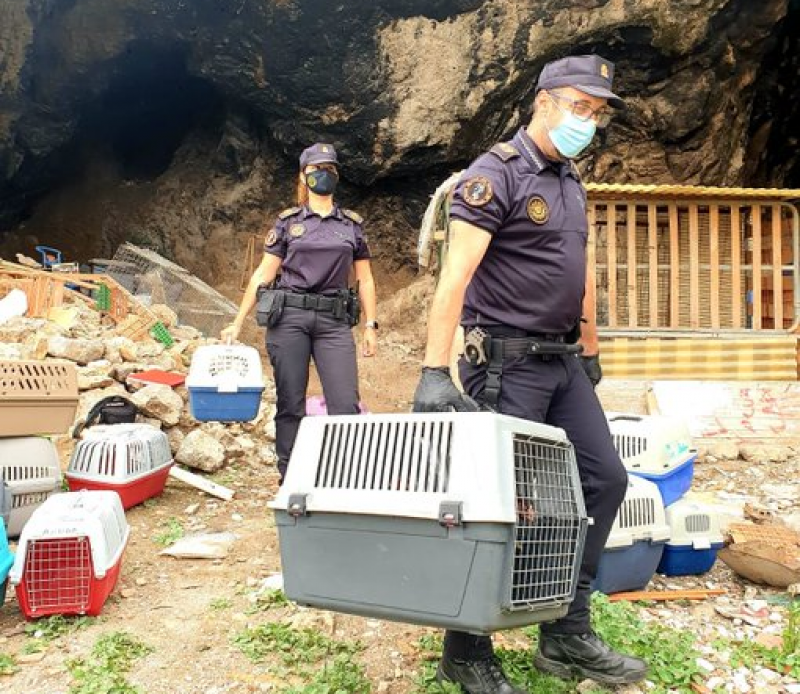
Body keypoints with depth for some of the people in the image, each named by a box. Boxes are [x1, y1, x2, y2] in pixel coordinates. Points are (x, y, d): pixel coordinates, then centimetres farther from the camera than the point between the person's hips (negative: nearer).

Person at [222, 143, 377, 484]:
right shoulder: (288, 221, 8)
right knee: (290, 405, 3)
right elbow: (263, 274, 7)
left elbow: (365, 279, 13)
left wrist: (370, 326, 5)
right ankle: (289, 480, 15)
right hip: (289, 317, -1)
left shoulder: (352, 224, 12)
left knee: (346, 406, -9)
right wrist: (238, 322, 3)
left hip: (334, 321, 1)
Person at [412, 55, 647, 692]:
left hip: (562, 362, 9)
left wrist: (591, 352, 23)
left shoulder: (571, 182, 15)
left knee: (605, 480, 9)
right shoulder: (495, 174, -11)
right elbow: (455, 276, -22)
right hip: (506, 364, -9)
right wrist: (435, 372, -30)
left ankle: (568, 636, 21)